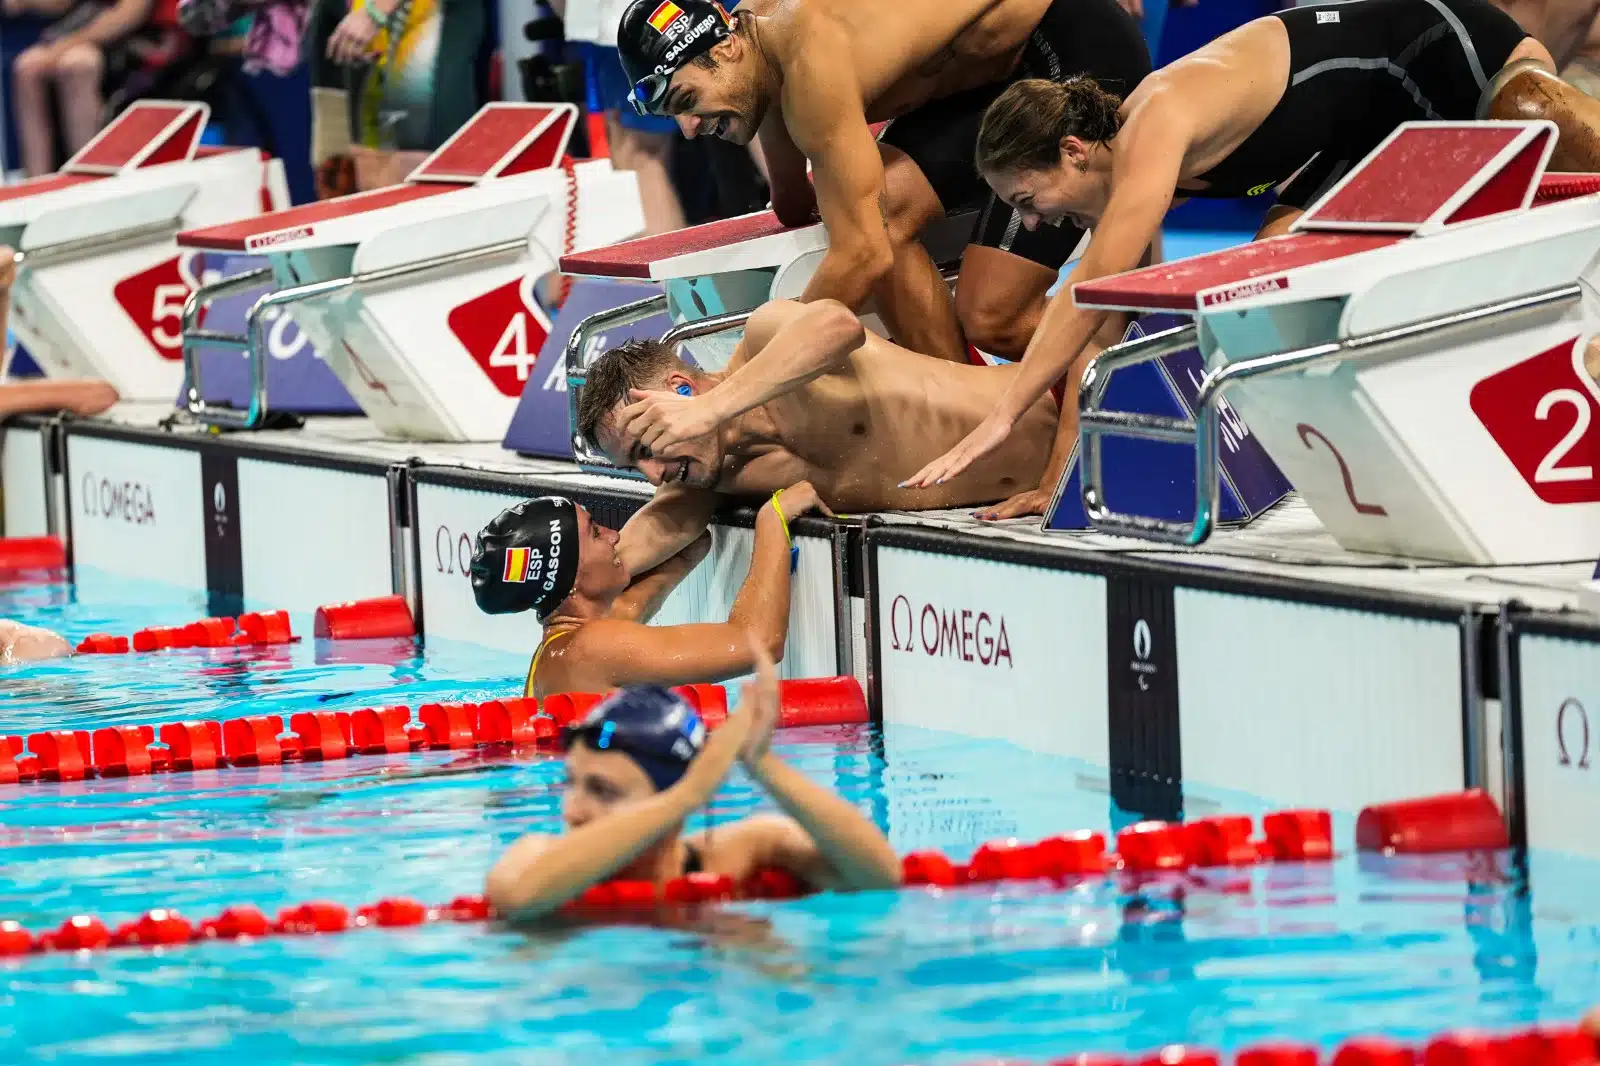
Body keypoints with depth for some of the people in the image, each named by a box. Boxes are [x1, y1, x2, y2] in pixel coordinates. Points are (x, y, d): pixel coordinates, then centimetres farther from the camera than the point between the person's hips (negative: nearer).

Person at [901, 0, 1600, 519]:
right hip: (1377, 128, 9)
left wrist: (1001, 419, -39)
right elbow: (1092, 328, 0)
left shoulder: (1157, 125, -32)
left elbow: (1093, 289, -39)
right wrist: (1059, 480, -4)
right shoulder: (1126, 166, -3)